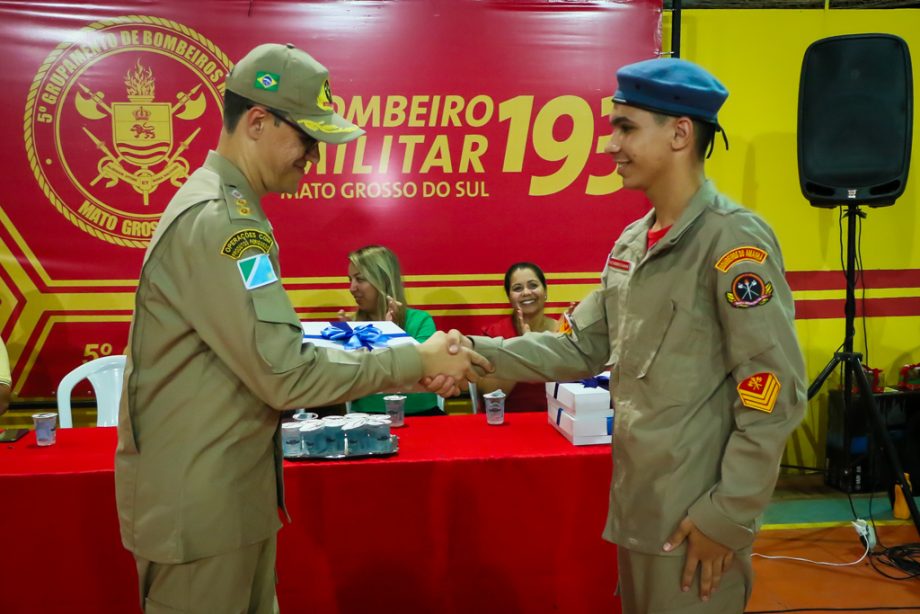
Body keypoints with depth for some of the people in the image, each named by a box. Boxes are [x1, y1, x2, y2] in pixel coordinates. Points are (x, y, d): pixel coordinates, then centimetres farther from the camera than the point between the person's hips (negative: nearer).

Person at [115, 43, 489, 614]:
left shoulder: (221, 206, 11)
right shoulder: (217, 220, -22)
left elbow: (268, 348, 10)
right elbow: (285, 373, -25)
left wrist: (403, 364, 2)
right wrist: (416, 361, -15)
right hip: (197, 504, -9)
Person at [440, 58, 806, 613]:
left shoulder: (734, 238, -16)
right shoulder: (632, 242, 9)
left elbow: (776, 394, -19)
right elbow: (581, 347, 9)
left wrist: (729, 515, -17)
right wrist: (484, 353, -4)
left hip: (696, 518, -8)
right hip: (637, 503, 8)